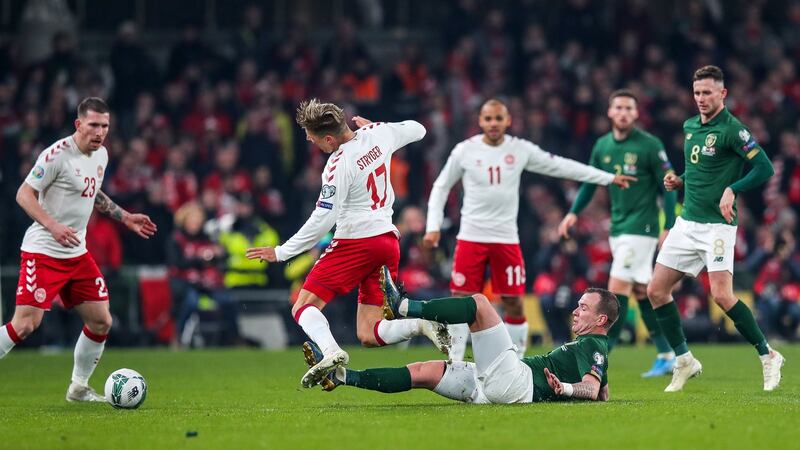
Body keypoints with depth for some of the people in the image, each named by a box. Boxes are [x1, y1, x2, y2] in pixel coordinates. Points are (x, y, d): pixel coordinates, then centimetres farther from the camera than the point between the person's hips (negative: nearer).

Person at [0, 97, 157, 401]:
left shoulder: (101, 155, 9)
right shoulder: (58, 154, -17)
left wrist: (125, 218, 23)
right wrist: (53, 226, -29)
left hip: (77, 253, 8)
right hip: (43, 252, -8)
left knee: (101, 322, 7)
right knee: (25, 324, -16)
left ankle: (79, 388, 24)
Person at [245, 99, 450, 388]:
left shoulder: (339, 165, -17)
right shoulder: (379, 133, 3)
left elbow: (323, 220, -15)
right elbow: (417, 130, 23)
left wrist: (281, 252, -8)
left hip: (356, 242, -7)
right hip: (388, 242, 7)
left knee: (303, 307, -3)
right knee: (368, 336, 9)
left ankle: (331, 351, -31)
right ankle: (421, 324, -14)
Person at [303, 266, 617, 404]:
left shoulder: (593, 345, 0)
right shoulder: (591, 349, 26)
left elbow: (593, 390, -18)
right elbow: (603, 394, 31)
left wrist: (565, 388, -36)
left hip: (517, 381, -9)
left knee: (479, 304, -13)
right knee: (421, 372, 6)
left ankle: (402, 307, -11)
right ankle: (339, 376, 3)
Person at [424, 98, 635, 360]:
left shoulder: (521, 150, 1)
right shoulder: (465, 151, -1)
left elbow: (560, 166, 6)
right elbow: (441, 187, 8)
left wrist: (609, 178, 7)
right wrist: (433, 226, -2)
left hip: (506, 238, 1)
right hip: (471, 237, -1)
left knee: (514, 304, 1)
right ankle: (455, 366, 5)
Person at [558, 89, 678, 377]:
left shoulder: (650, 145, -10)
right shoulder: (602, 146, 7)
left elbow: (668, 187, -7)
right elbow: (590, 182, 18)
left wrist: (669, 228, -11)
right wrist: (574, 212, 5)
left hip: (641, 227, -7)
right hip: (617, 227, 7)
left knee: (617, 288, -12)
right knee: (641, 291, 9)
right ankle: (667, 356, 17)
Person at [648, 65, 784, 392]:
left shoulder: (731, 129, -12)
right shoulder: (690, 127, 12)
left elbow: (765, 167, -16)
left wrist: (732, 190, -24)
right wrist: (678, 181, 6)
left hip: (717, 225, -8)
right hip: (686, 222, 8)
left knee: (722, 295, -18)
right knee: (656, 291, 3)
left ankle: (767, 356, -2)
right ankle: (684, 361, 16)